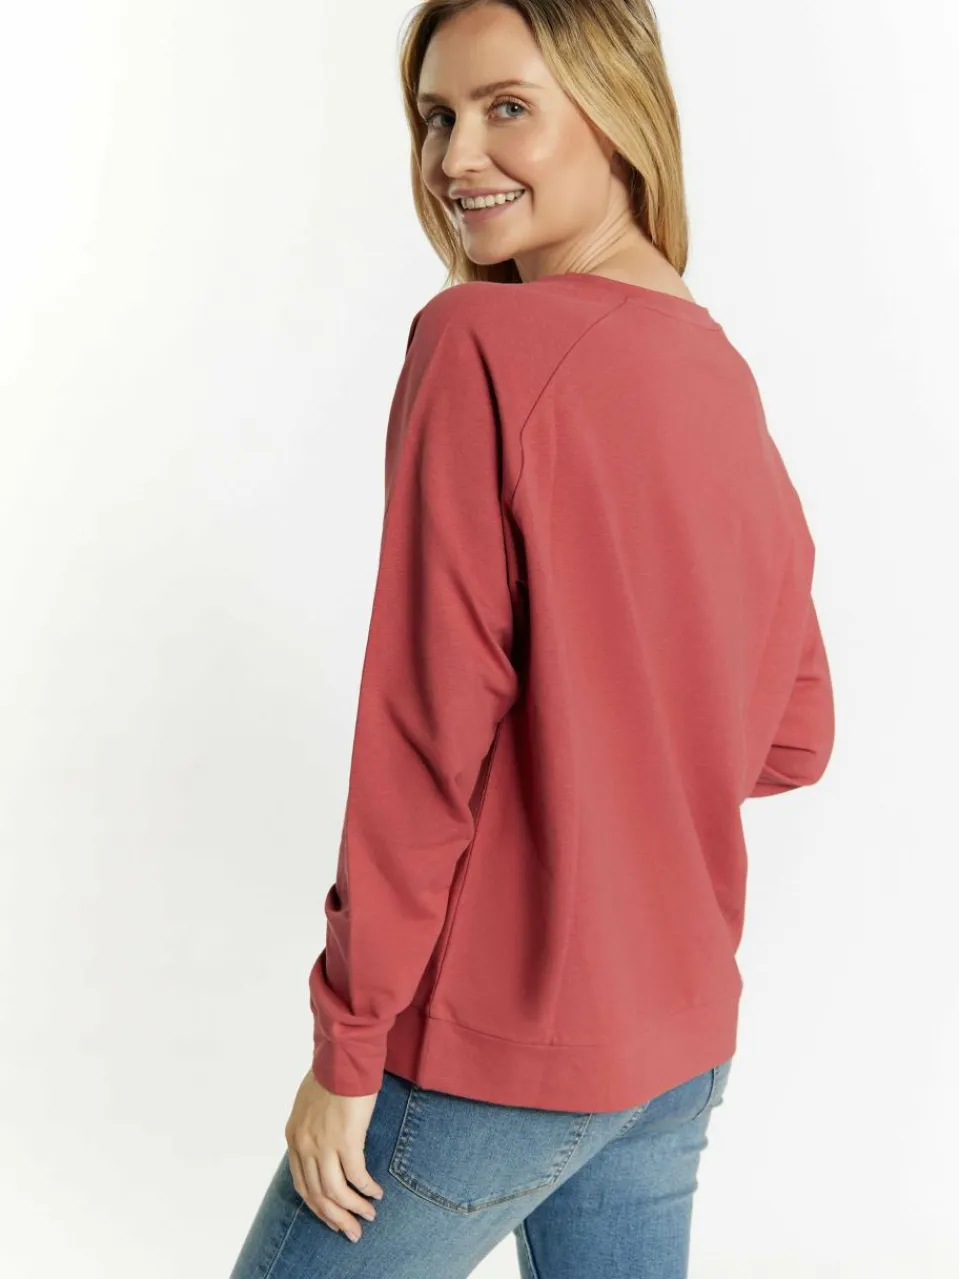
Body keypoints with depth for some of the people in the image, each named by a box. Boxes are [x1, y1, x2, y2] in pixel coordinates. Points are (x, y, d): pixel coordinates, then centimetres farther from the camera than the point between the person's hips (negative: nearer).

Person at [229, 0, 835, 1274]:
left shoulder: (481, 341, -16)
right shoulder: (728, 383, 5)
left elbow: (427, 731, -19)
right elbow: (791, 742, 11)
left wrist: (346, 1046, -11)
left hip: (493, 1047, -7)